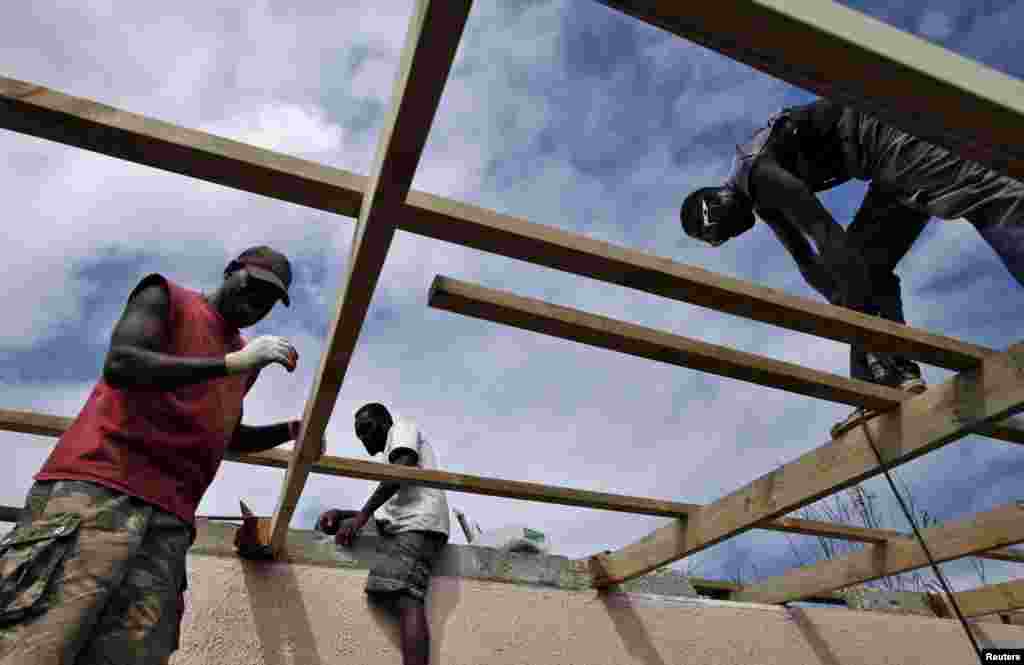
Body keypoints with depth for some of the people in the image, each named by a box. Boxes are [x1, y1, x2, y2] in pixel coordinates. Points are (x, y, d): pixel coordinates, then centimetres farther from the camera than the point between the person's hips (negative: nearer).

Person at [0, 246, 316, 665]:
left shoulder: (247, 358, 27)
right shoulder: (166, 297, 10)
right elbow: (120, 364, -9)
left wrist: (291, 429, 24)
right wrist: (230, 363, -15)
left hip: (170, 519, 6)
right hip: (94, 488, -5)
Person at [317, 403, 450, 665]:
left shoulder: (402, 427, 14)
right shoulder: (394, 448, 36)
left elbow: (404, 467, -8)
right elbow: (389, 504, 28)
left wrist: (362, 514, -11)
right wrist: (341, 514, 14)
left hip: (416, 522, -9)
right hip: (403, 522, 9)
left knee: (405, 597, -23)